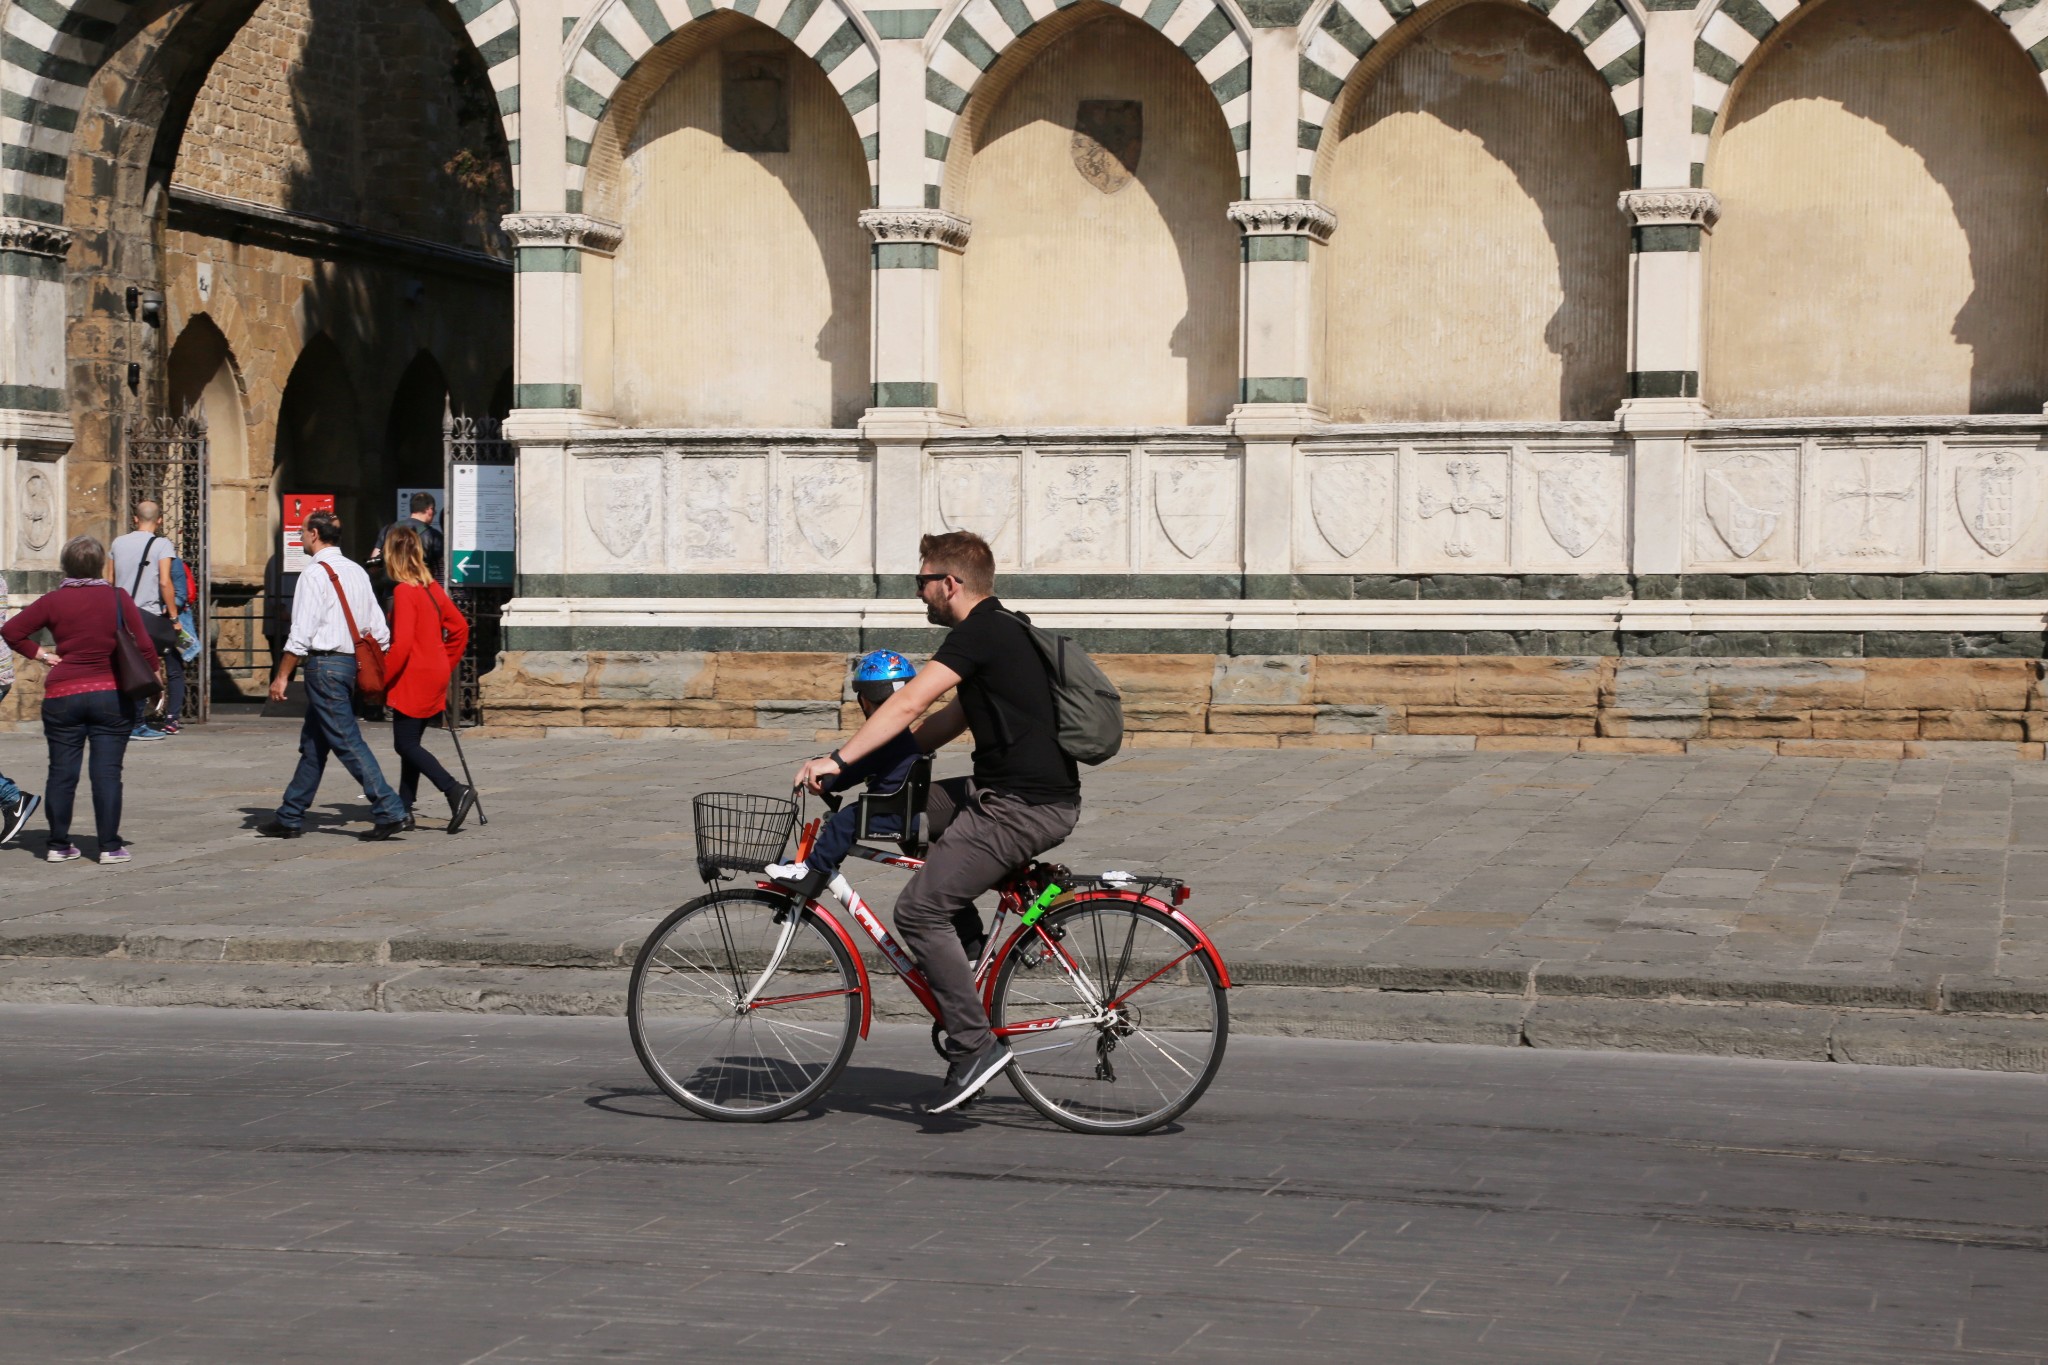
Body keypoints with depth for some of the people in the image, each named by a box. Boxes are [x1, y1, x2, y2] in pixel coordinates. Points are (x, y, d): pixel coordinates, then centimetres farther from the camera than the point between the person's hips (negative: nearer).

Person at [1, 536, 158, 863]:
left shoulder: (54, 601, -1)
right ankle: (110, 846, 0)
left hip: (63, 696, 1)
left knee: (62, 772, 8)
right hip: (111, 695, -1)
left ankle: (58, 845, 12)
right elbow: (144, 646, -4)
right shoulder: (118, 598, -3)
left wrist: (38, 653, 6)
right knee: (107, 772, 1)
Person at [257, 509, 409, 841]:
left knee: (347, 741, -8)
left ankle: (388, 811, -14)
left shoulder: (315, 574, -12)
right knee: (313, 745, 14)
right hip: (350, 661, 9)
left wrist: (282, 676, -11)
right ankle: (290, 819, 20)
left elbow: (301, 634, -16)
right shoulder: (356, 571, 12)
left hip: (324, 663, -9)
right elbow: (379, 629, 12)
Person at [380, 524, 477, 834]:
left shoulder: (404, 591, -16)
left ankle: (456, 792, -17)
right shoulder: (432, 588, 9)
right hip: (435, 677, 9)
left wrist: (381, 681, -14)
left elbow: (401, 645, -22)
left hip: (414, 680, -9)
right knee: (409, 743, 13)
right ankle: (403, 810, 15)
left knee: (406, 744, -4)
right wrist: (446, 665, 19)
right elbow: (459, 627, 15)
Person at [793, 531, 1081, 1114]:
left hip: (1025, 807, -10)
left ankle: (977, 1044, -9)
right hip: (1020, 795, 10)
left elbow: (907, 705, -21)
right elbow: (946, 722, 25)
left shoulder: (979, 634, -12)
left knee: (919, 910, -11)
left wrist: (837, 759, -22)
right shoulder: (1000, 631, 19)